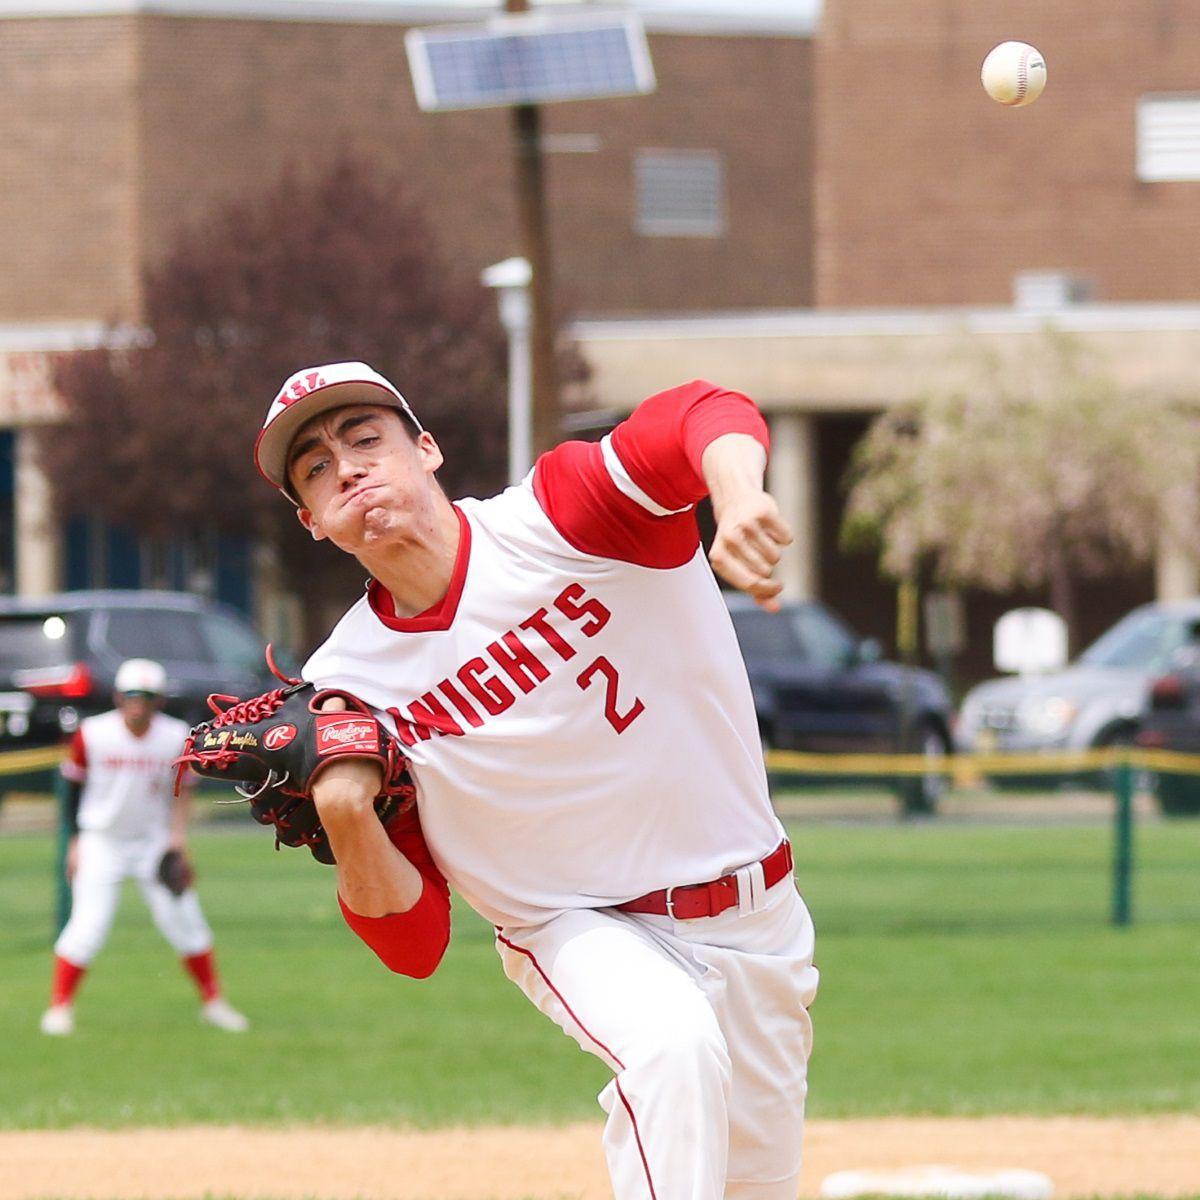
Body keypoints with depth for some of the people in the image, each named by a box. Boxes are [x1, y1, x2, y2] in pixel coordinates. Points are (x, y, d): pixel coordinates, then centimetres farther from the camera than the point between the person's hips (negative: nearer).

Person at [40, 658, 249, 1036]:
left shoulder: (176, 737, -10)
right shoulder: (93, 735, -15)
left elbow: (181, 790, 2)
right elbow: (75, 785, -3)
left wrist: (177, 835, -11)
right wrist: (75, 842, -2)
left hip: (153, 840, 2)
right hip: (102, 843, -2)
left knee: (184, 920, 1)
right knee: (89, 927, -11)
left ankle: (213, 1001, 17)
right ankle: (59, 1005, 3)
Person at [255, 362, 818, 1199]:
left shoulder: (558, 518, -17)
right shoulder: (348, 685, -12)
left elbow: (707, 416, -37)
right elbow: (412, 946, -9)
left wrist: (741, 500, -59)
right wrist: (345, 820, -28)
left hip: (755, 917, 2)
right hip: (576, 931, -2)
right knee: (673, 1043, -34)